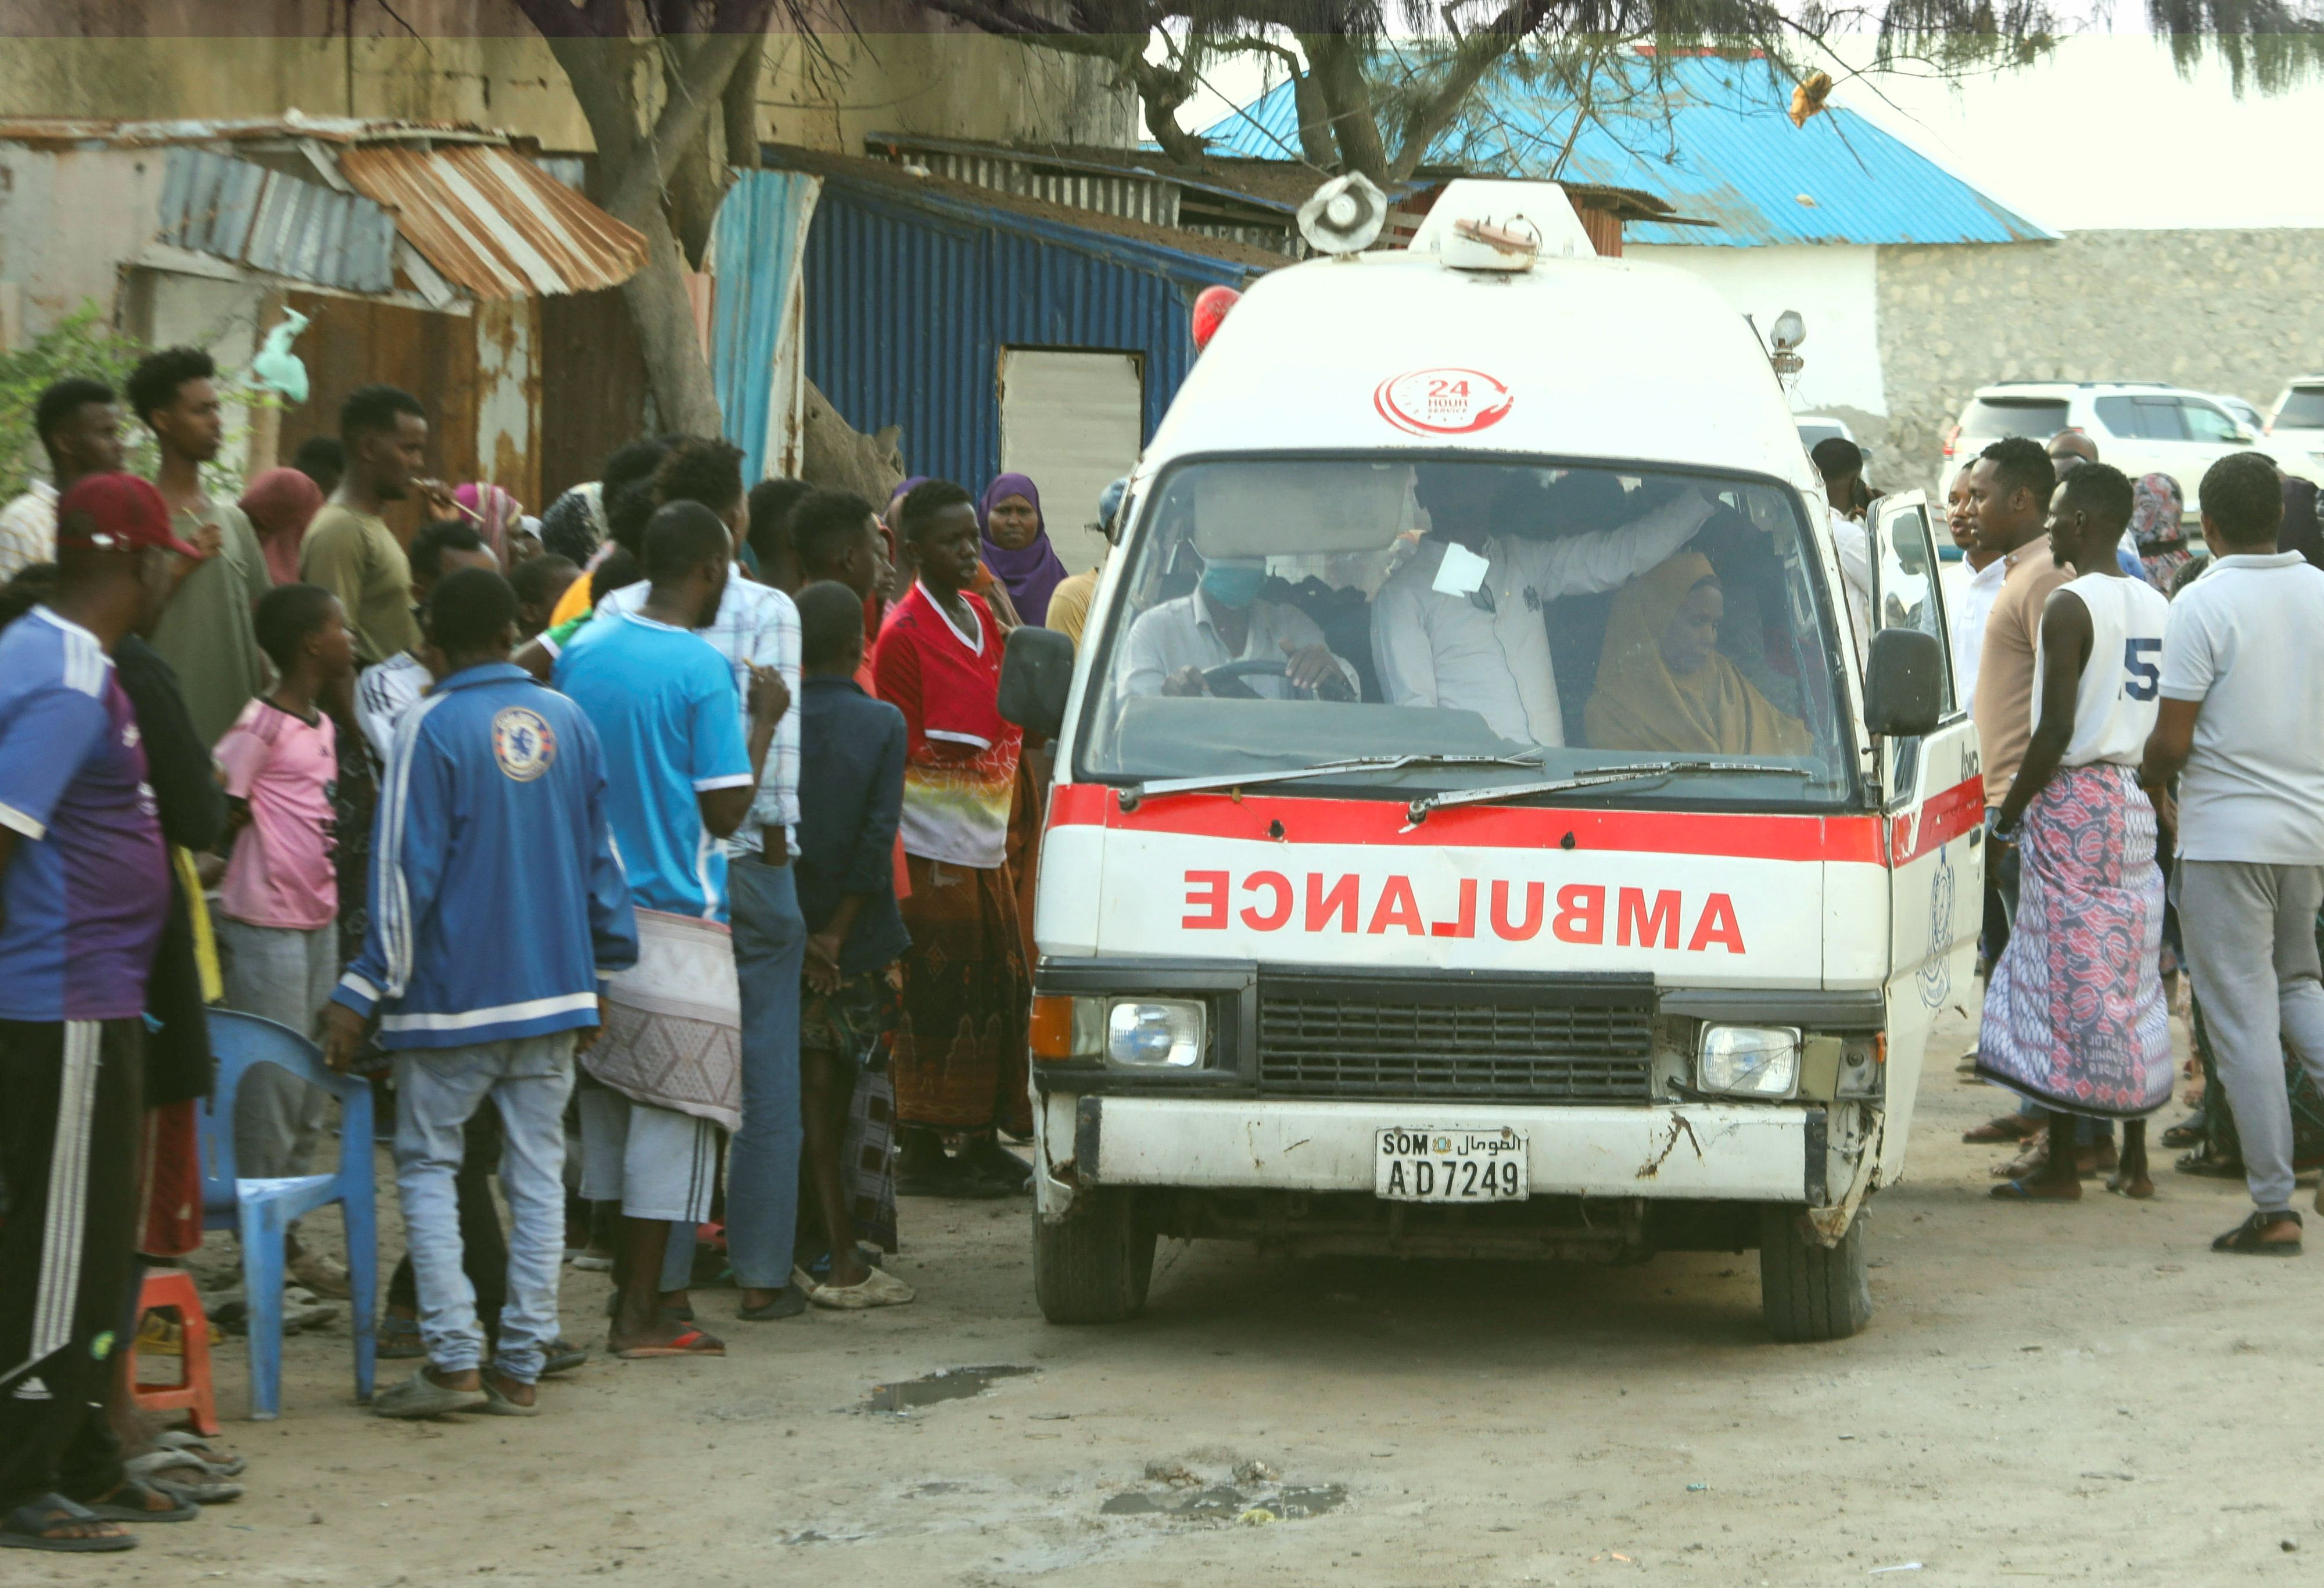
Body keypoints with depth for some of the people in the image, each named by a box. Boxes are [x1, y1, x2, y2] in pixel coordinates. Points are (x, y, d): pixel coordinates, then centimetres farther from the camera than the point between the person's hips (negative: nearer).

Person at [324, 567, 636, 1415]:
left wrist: (362, 994, -7)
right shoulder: (568, 721, 5)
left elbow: (408, 874, -12)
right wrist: (603, 969, 22)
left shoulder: (431, 728, -10)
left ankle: (454, 1359, -6)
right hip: (554, 989, 5)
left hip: (454, 993, -5)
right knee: (538, 1172, 7)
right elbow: (601, 857, 12)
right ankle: (522, 1365, 7)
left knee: (427, 1165, 4)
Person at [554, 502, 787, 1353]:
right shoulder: (701, 669, -12)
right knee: (671, 1116, -1)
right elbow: (727, 811, -12)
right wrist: (763, 720, 0)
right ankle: (643, 1317, -1)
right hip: (675, 923, -7)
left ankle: (628, 1293, 17)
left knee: (607, 1110, 13)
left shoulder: (581, 652, 8)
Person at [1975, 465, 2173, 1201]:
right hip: (2138, 803, 8)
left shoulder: (2071, 606, -14)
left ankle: (2062, 1168, -2)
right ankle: (2134, 1161, 13)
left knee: (2067, 982, -4)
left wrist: (2009, 810, -9)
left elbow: (2057, 729, -18)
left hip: (2074, 801, -8)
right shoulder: (2156, 606, 11)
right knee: (2131, 982, 11)